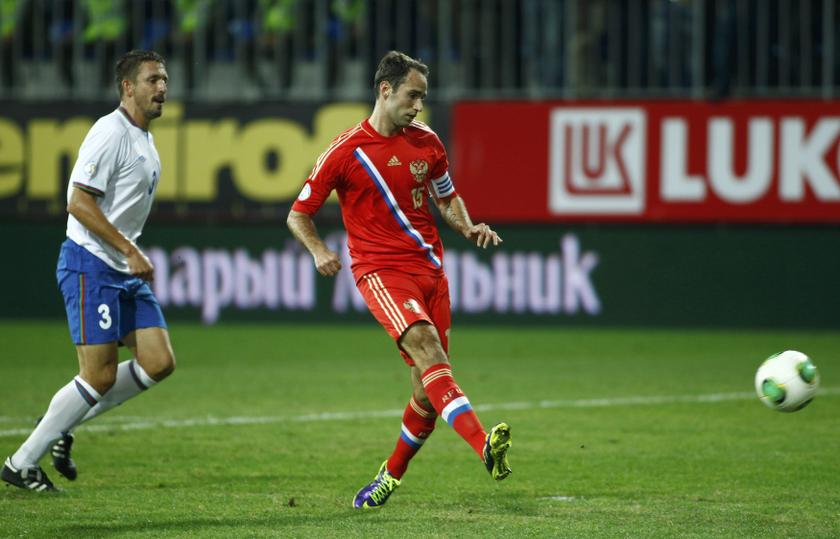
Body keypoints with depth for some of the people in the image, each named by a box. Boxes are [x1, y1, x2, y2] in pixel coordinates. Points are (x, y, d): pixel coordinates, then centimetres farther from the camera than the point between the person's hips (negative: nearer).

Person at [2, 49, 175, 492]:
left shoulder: (144, 140, 16)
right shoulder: (110, 133, -14)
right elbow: (79, 203, -20)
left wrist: (133, 256, 18)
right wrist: (130, 251, -20)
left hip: (126, 272, 9)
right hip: (90, 266, -9)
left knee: (159, 363, -1)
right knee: (100, 377, -11)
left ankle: (63, 423, 12)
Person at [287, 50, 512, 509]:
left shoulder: (426, 143, 9)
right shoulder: (346, 151, -4)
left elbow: (447, 197, 25)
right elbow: (298, 215, 2)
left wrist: (468, 227, 4)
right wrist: (318, 251, -17)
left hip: (430, 266, 5)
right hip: (380, 270, -5)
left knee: (428, 389, 2)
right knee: (425, 345, -30)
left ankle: (391, 475, 26)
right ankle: (484, 446, -47)